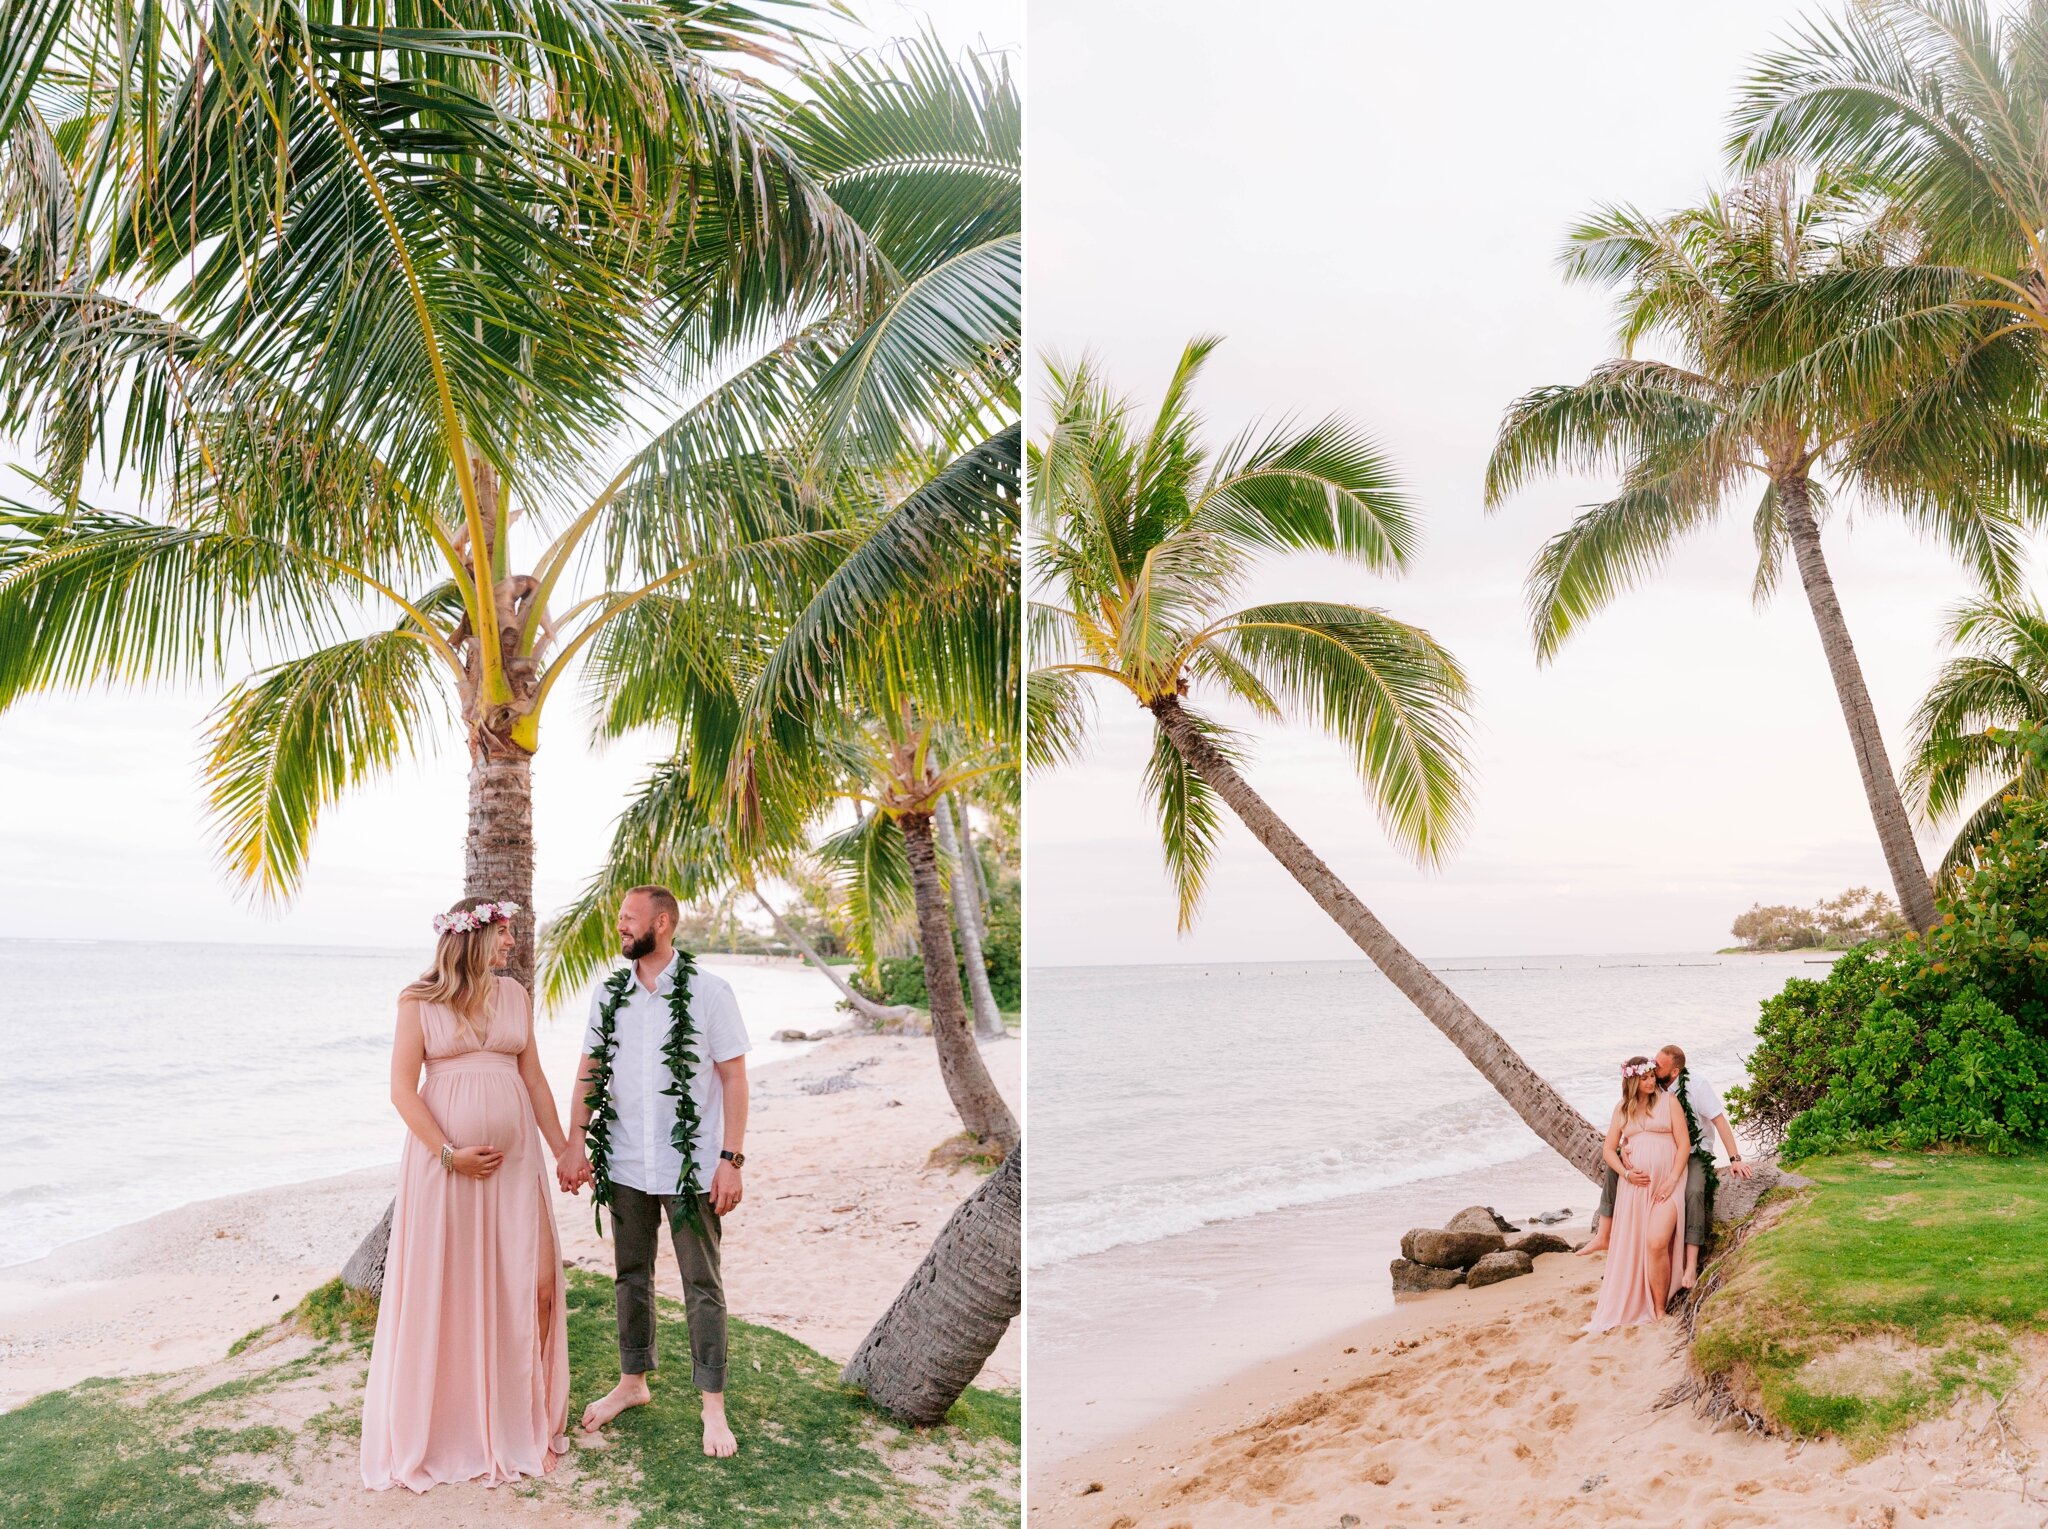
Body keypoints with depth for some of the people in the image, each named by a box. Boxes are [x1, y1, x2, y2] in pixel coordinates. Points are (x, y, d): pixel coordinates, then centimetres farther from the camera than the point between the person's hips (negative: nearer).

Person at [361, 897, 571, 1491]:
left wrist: (563, 1148, 10)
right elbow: (403, 1089, -7)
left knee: (521, 1285, 6)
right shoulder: (419, 1001, -3)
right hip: (445, 1160, -3)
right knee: (443, 1288, 3)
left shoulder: (514, 994, 8)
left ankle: (519, 1424, 20)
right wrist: (448, 1154, -14)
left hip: (513, 1158, 4)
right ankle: (443, 1428, 19)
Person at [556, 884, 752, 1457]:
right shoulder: (609, 995, 5)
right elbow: (590, 1071, 9)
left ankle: (713, 1406, 11)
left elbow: (733, 1078, -7)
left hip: (691, 1167, -4)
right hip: (625, 1166, 4)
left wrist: (731, 1159, -12)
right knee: (631, 1276, 16)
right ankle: (633, 1382, 33)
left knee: (702, 1285, 2)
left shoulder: (709, 992, -8)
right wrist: (575, 1143, -1)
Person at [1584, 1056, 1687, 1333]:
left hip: (1666, 1183, -4)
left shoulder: (1668, 1101, 4)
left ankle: (1659, 1312, -9)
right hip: (1634, 1186, 4)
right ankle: (1622, 1305, 12)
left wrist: (1672, 1180, -11)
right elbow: (1608, 1149, 13)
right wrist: (1626, 1173, -5)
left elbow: (1684, 1143, -1)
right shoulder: (1622, 1109, 13)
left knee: (1656, 1243, -19)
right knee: (1629, 1247, 3)